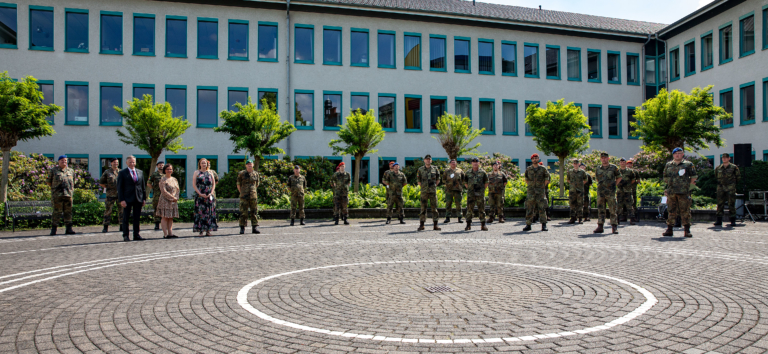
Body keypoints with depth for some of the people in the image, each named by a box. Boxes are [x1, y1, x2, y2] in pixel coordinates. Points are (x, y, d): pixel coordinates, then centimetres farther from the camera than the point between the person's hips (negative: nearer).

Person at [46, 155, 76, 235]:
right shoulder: (53, 170, 6)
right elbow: (48, 181, 12)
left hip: (68, 194, 3)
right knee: (57, 212, -4)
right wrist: (54, 188, 6)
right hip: (57, 195, -3)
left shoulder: (71, 171, 16)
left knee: (68, 212, 4)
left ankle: (69, 229, 7)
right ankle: (53, 229, 2)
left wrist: (71, 189, 12)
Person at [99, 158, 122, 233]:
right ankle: (106, 227, 4)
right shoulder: (107, 172, 4)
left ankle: (122, 226, 9)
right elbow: (101, 183, 7)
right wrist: (108, 187, -2)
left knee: (122, 210, 3)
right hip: (111, 195, -3)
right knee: (108, 210, -2)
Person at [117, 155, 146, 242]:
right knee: (126, 218, 2)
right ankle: (125, 236, 9)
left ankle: (136, 235, 13)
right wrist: (121, 200, -11)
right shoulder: (122, 173, 0)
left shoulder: (140, 172, 12)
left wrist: (144, 198, 8)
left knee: (137, 218, 7)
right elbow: (120, 187, -3)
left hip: (138, 199, 4)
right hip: (127, 199, -3)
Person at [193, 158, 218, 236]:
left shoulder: (210, 173, 14)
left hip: (209, 196, 2)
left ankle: (208, 231, 5)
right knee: (200, 212, -5)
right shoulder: (196, 173, 7)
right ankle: (201, 231, -2)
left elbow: (214, 184, 11)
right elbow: (194, 184, 0)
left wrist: (211, 193, -5)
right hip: (200, 196, -2)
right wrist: (200, 194, -12)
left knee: (209, 212, 0)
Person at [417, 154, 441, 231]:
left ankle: (435, 225, 7)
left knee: (434, 207, 2)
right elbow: (418, 180, 11)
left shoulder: (435, 169, 7)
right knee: (423, 208, -1)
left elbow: (438, 179, 14)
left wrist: (434, 186, 4)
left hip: (433, 191, 1)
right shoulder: (420, 169, 5)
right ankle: (421, 225, 4)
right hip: (424, 192, -1)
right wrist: (422, 187, 2)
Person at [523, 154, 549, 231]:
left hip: (540, 191, -1)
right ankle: (528, 225, 6)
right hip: (530, 191, 1)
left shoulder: (543, 169, 3)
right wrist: (530, 186, 8)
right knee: (529, 208, 0)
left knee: (542, 208, -3)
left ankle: (544, 225, 4)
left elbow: (547, 180, 9)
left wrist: (542, 187, 4)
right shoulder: (528, 169, 6)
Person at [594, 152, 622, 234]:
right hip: (600, 192, 3)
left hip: (611, 192, -3)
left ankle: (614, 227, 4)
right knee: (601, 210, 3)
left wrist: (613, 185, 5)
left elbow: (619, 177, 11)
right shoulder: (598, 169, 11)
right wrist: (602, 185, 13)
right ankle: (600, 227, 6)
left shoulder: (613, 167, 2)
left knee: (613, 210, -2)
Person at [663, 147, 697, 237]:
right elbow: (665, 178, 21)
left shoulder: (688, 164, 5)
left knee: (685, 211, -2)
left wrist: (689, 184, 3)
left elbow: (694, 176, 9)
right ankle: (669, 229, 10)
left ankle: (687, 230, 3)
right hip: (671, 192, 3)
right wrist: (671, 185, 13)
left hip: (684, 192, -3)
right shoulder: (668, 165, 14)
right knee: (671, 211, 6)